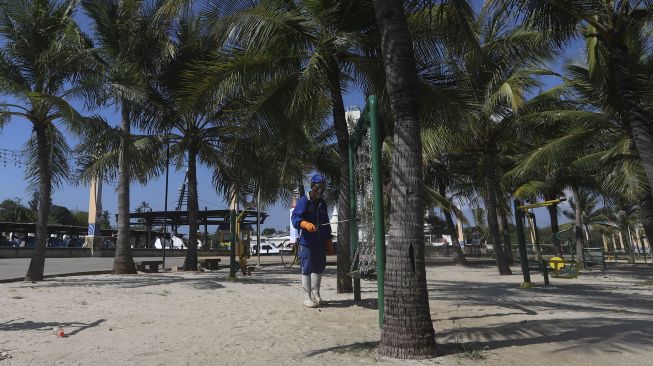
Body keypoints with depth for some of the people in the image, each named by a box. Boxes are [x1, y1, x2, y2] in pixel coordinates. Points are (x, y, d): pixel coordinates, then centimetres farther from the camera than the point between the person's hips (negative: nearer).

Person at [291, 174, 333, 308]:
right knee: (307, 269, -4)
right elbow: (295, 218, -17)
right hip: (307, 242, -7)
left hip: (321, 243, 7)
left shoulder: (322, 203, 16)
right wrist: (306, 224, -36)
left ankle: (315, 294, 27)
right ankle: (307, 298, 6)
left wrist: (328, 239, 19)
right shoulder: (304, 201, -7)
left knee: (319, 268, 13)